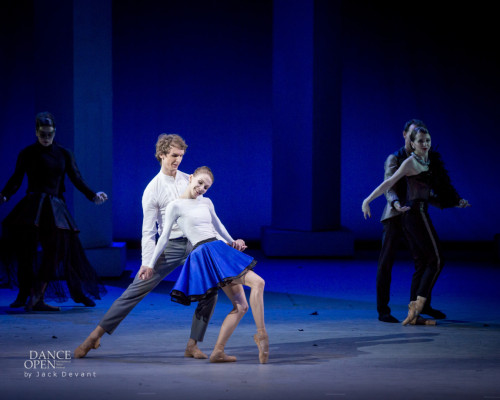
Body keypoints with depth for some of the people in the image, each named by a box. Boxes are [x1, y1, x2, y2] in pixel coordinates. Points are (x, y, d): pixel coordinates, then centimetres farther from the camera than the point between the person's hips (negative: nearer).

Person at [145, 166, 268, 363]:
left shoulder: (206, 203, 16)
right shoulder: (175, 206, -2)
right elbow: (164, 238, 2)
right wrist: (150, 265, 5)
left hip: (221, 250, 8)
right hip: (206, 254, -8)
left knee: (241, 306, 3)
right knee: (257, 282, -19)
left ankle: (218, 352, 2)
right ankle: (261, 334, -16)